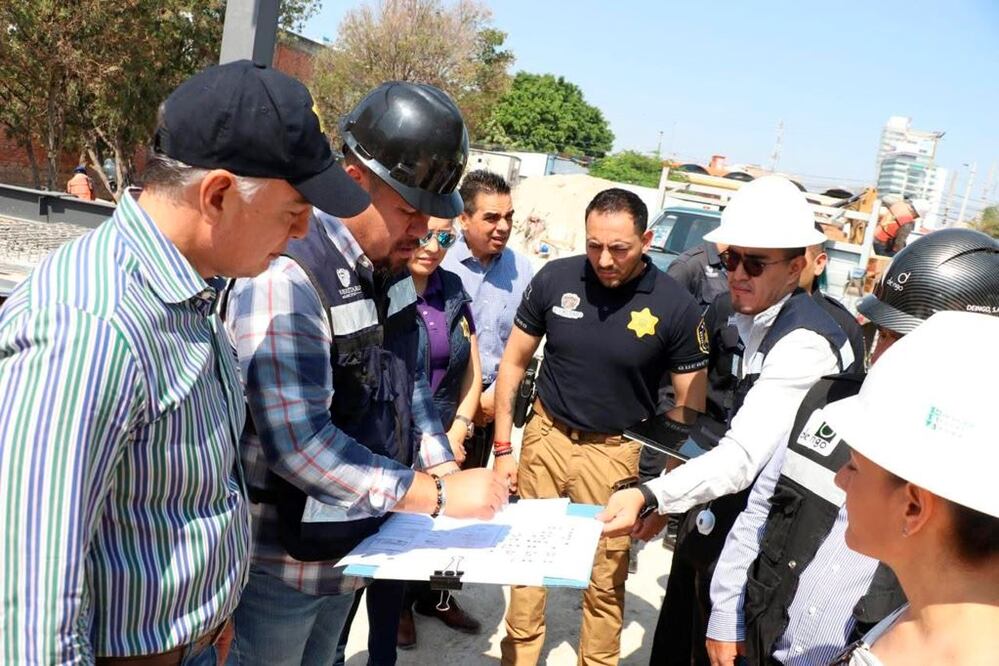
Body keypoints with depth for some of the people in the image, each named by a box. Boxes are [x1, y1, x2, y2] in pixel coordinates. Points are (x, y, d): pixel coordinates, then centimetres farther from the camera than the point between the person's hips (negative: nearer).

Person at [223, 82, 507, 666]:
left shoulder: (391, 265, 1)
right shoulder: (285, 277, -26)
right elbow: (299, 444, -31)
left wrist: (445, 471, -1)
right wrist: (439, 496, -26)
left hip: (355, 545, 7)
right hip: (283, 559, -7)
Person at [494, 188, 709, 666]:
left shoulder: (675, 307, -13)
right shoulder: (554, 279, -9)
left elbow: (690, 405, -5)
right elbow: (513, 362, 2)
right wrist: (503, 447, 1)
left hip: (617, 452, -2)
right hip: (546, 435, 2)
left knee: (605, 580, 10)